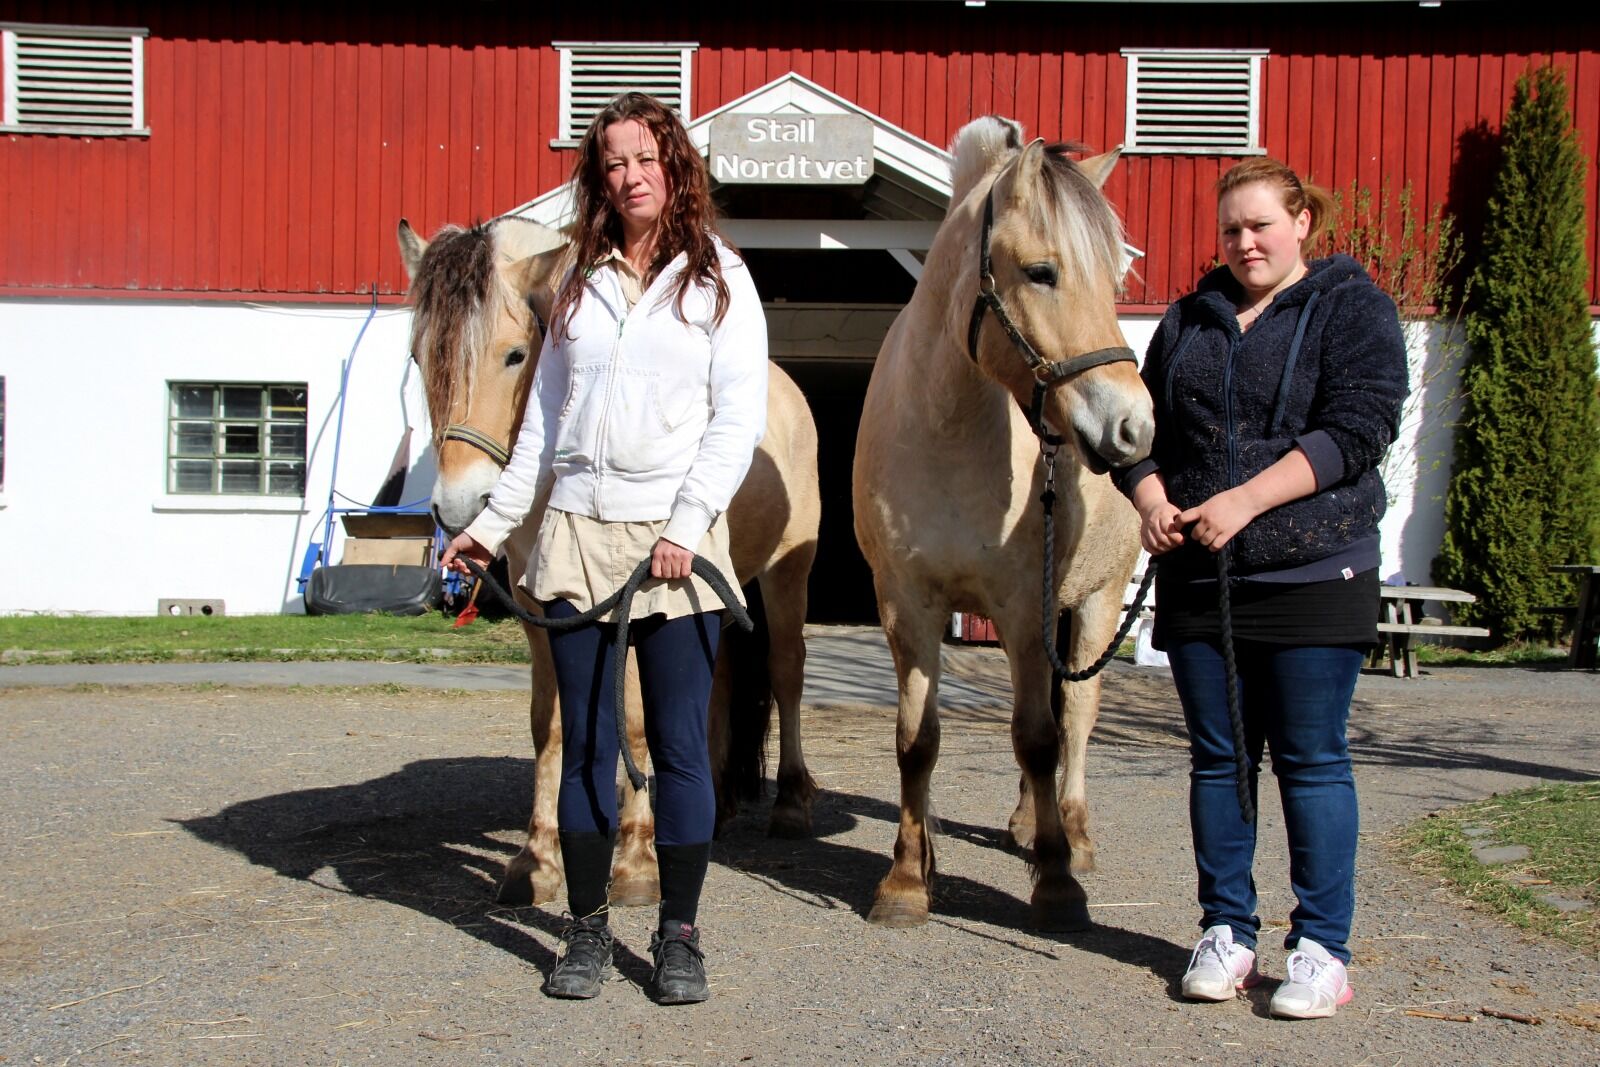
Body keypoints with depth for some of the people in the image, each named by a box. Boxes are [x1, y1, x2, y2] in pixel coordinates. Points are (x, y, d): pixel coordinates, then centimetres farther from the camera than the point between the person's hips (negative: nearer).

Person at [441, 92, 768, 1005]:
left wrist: (686, 528, -15)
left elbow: (739, 418, -6)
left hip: (676, 536, -3)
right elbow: (543, 418, 16)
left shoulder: (719, 279, 1)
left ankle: (680, 936, 12)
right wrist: (495, 524, 13)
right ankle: (588, 929, 17)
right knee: (586, 740, 7)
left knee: (681, 742, 0)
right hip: (578, 528, 3)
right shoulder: (580, 283, 13)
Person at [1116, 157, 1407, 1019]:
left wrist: (1244, 501, -20)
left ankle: (1322, 948, 7)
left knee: (1311, 760, -1)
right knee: (1217, 758, 8)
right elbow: (1143, 427, 13)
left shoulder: (1352, 308, 0)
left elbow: (1355, 429, -12)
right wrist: (1151, 502, -8)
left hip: (1311, 572, -4)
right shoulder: (1189, 320, 15)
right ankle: (1226, 933, 18)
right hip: (1197, 574, 5)